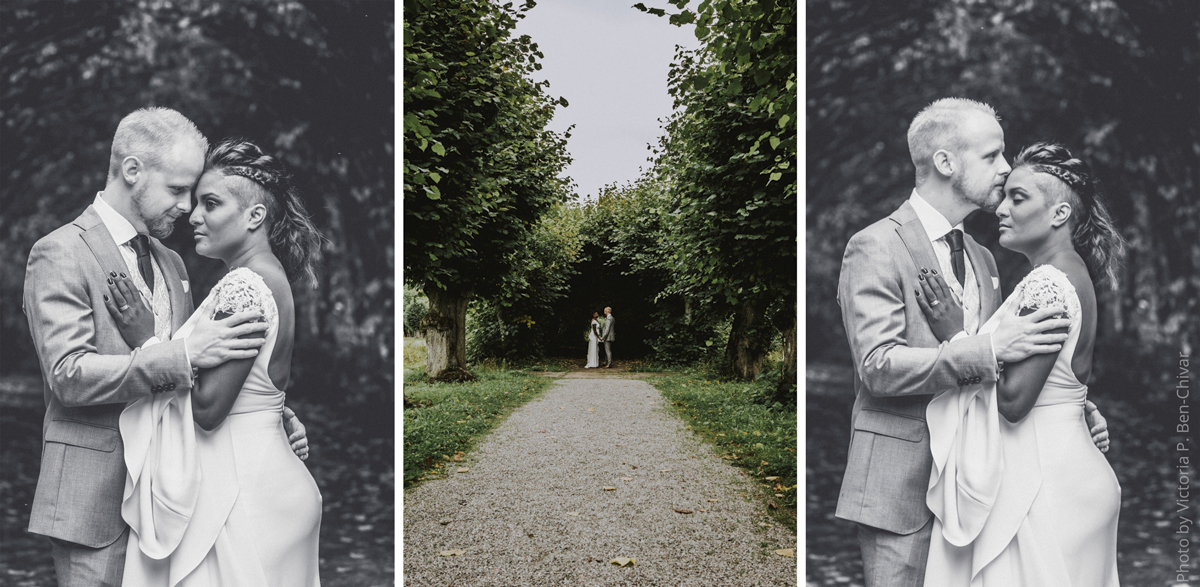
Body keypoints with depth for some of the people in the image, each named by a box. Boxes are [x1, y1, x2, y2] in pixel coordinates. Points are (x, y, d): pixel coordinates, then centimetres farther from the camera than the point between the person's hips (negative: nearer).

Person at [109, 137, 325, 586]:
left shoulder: (243, 285, -19)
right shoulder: (269, 276, 10)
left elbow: (208, 406, -20)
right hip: (262, 478, 9)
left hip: (243, 493, -9)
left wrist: (147, 340, -12)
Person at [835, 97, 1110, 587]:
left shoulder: (983, 259, 15)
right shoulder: (875, 247, -11)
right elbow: (877, 365, -21)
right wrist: (990, 351, -28)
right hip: (902, 484, -7)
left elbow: (999, 375, 19)